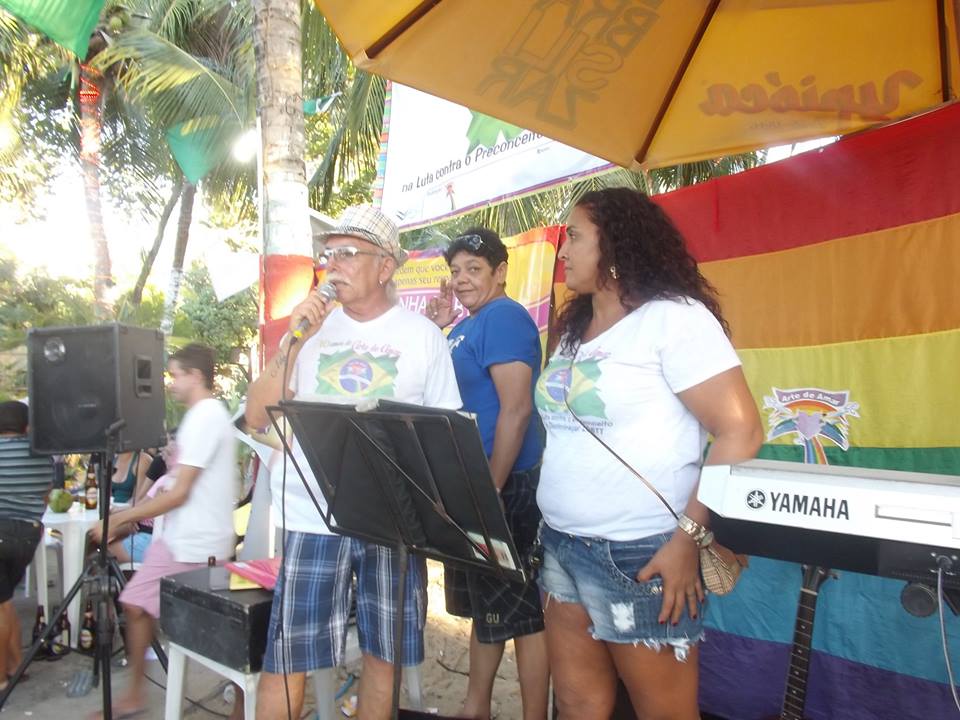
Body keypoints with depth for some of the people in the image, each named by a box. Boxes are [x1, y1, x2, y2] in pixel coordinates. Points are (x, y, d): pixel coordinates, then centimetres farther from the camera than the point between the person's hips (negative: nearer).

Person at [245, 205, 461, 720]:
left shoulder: (423, 334, 1)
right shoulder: (310, 327, 5)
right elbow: (257, 418, -1)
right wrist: (293, 342, -11)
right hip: (313, 519, 1)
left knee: (385, 655, 11)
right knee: (286, 658, 4)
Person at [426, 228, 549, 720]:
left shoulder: (504, 318, -14)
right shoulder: (463, 328, 14)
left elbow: (516, 410, -23)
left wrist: (491, 492, -23)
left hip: (504, 486, -10)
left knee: (519, 611, 1)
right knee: (483, 604, 21)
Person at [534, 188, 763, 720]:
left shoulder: (672, 316, -10)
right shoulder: (575, 327, 14)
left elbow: (740, 432, -16)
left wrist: (690, 537, -20)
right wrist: (553, 522, 12)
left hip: (638, 554, -7)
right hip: (562, 546, 7)